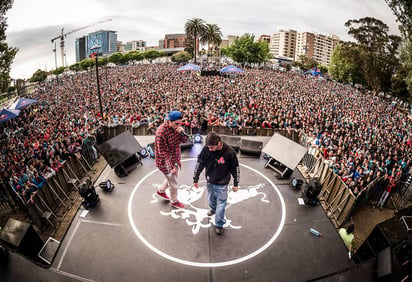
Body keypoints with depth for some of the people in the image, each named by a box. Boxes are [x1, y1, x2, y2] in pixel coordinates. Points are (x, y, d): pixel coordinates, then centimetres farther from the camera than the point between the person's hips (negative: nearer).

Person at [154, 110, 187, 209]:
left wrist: (182, 133, -21)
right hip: (165, 162, -7)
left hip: (175, 159, 8)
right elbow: (163, 153, -25)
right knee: (173, 183, 10)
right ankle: (174, 201, 36)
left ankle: (160, 191, 53)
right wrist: (172, 166, -20)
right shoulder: (161, 132, -31)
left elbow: (184, 141, 2)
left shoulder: (176, 127, -7)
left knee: (172, 178, 27)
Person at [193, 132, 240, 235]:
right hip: (210, 181, 3)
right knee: (211, 199, 25)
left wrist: (236, 184, -1)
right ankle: (213, 209, 56)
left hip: (222, 184, -3)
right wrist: (195, 179, 0)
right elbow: (199, 163, -6)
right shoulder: (206, 149, -20)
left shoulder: (230, 152, -25)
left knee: (221, 204, 7)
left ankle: (219, 224, 27)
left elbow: (235, 168, -10)